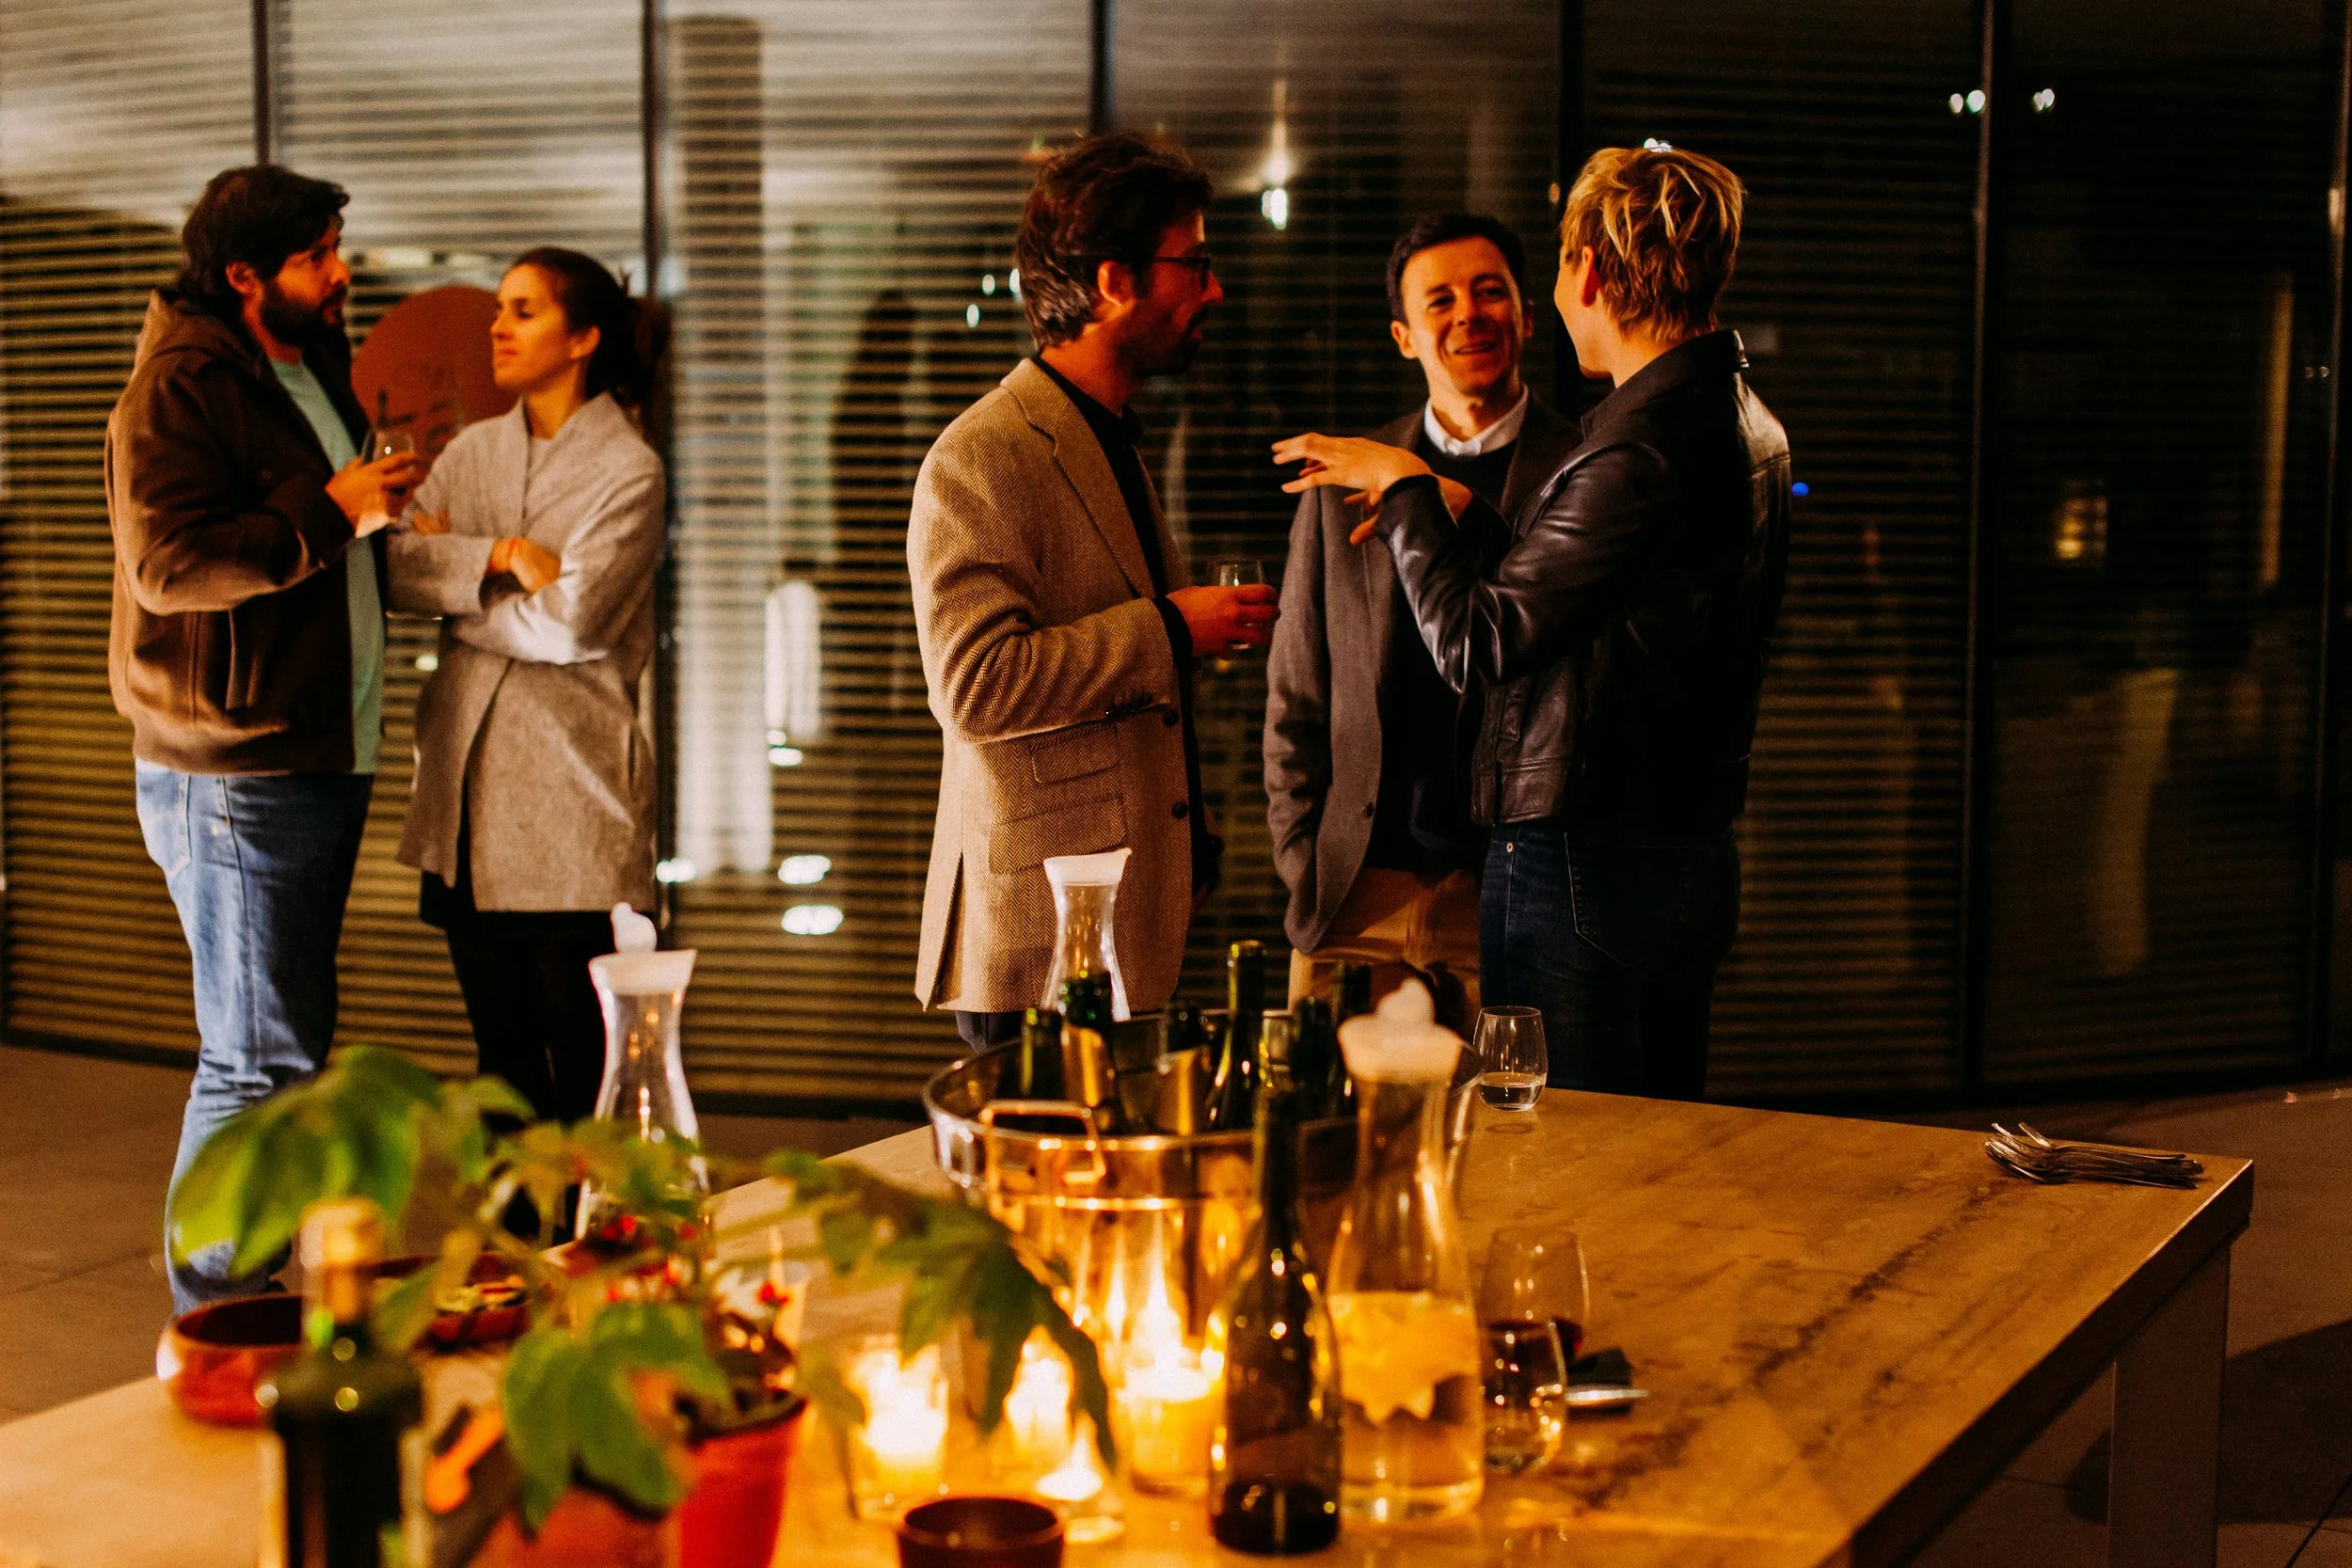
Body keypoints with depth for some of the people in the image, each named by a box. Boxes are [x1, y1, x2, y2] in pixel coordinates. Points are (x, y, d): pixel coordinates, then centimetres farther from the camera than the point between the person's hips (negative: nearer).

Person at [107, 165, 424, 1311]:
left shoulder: (312, 368, 18)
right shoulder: (179, 387, -11)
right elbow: (168, 561, -23)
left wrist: (391, 500, 18)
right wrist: (333, 510, -21)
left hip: (320, 759, 10)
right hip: (235, 775, -10)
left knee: (287, 1044, 15)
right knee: (259, 1057, -8)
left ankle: (257, 1294, 25)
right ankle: (213, 1325, 2)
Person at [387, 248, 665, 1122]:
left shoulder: (627, 471, -5)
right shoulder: (473, 451, 13)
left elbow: (569, 621, -16)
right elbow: (396, 566, -1)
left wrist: (455, 587, -3)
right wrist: (498, 557, -15)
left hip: (569, 788, -5)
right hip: (467, 780, 6)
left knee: (579, 1045, 0)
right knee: (499, 1038, 11)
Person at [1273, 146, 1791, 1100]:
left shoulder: (1643, 447, -20)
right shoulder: (1743, 423, 12)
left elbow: (1476, 643, -14)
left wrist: (1404, 488, -1)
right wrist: (1449, 511, 20)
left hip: (1583, 868, -10)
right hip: (1693, 859, 10)